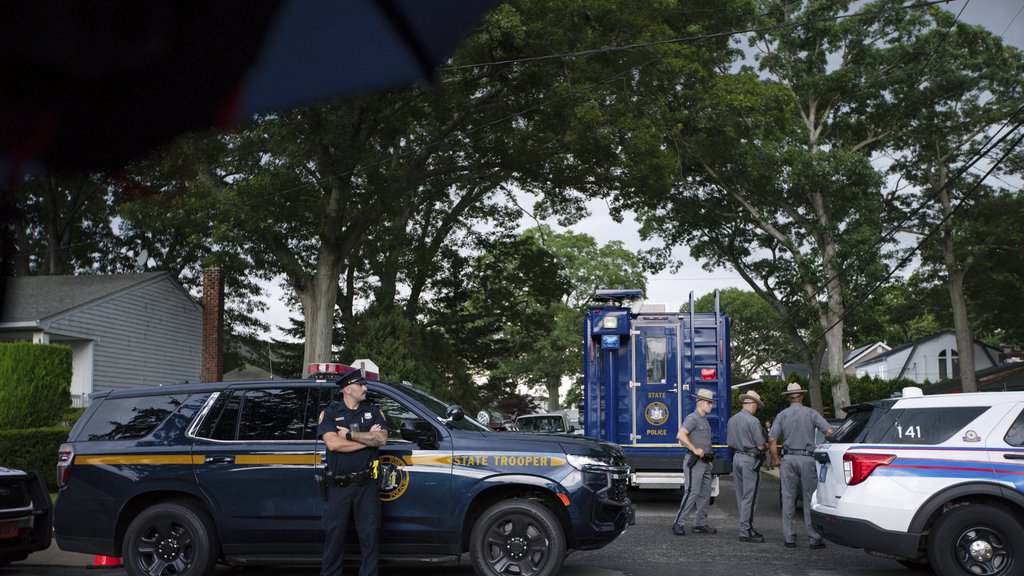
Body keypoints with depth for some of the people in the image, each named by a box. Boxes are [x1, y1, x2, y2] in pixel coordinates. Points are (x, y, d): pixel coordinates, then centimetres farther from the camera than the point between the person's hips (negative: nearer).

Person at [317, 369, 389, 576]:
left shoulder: (373, 411, 8)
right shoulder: (329, 413, 2)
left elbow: (382, 439, -9)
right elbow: (332, 443, -15)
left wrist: (350, 434, -12)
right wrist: (367, 438, -10)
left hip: (366, 484, 2)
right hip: (338, 486, -1)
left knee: (370, 534, 4)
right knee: (334, 535, 6)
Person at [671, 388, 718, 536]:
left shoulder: (704, 420, 19)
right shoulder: (692, 418, -12)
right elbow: (681, 435, -26)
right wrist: (695, 450, -24)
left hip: (704, 463, 10)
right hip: (694, 462, -10)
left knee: (705, 494, 10)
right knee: (692, 492, -12)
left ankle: (700, 524, 16)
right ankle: (679, 524, -7)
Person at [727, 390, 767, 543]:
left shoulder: (732, 420, 9)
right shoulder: (752, 421, -16)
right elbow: (761, 445, -14)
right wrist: (766, 447, 7)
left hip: (736, 457, 8)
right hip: (750, 460, -8)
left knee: (741, 496, 13)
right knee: (749, 497, -4)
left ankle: (748, 527, 20)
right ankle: (745, 532, -3)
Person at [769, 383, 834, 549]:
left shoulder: (782, 415, 5)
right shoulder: (811, 413, 2)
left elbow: (772, 440, -2)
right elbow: (829, 432, -7)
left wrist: (776, 459, 8)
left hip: (789, 459, 1)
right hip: (807, 459, -1)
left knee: (788, 499, 5)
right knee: (810, 499, 3)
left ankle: (789, 537, 7)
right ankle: (814, 537, 3)